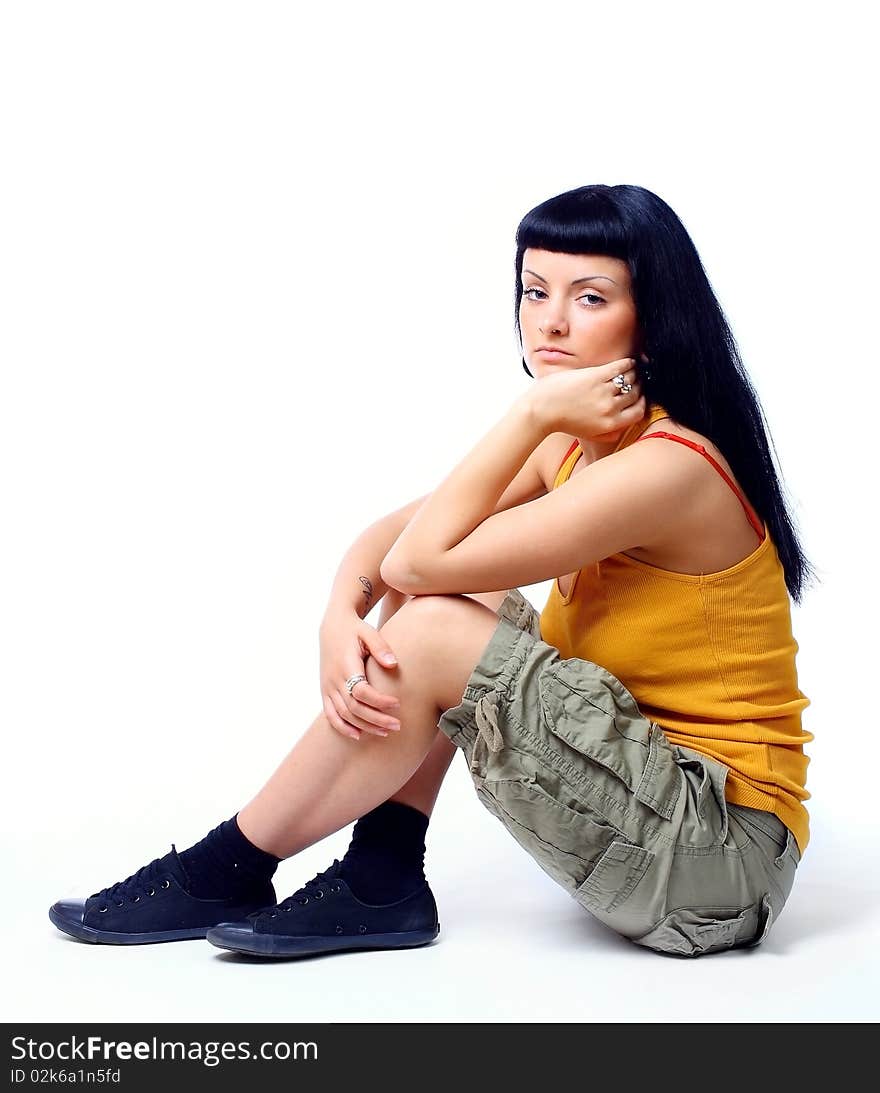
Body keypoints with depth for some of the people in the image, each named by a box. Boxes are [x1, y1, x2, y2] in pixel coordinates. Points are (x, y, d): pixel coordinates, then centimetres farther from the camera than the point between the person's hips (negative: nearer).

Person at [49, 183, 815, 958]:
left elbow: (423, 559, -24)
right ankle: (381, 887, 1)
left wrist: (532, 414, -20)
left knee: (430, 630, -18)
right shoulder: (577, 444, 6)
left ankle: (223, 876, -2)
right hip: (646, 773, 9)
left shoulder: (667, 466, -23)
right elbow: (396, 536, 2)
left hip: (722, 851, -9)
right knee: (439, 595, 2)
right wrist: (342, 617, -18)